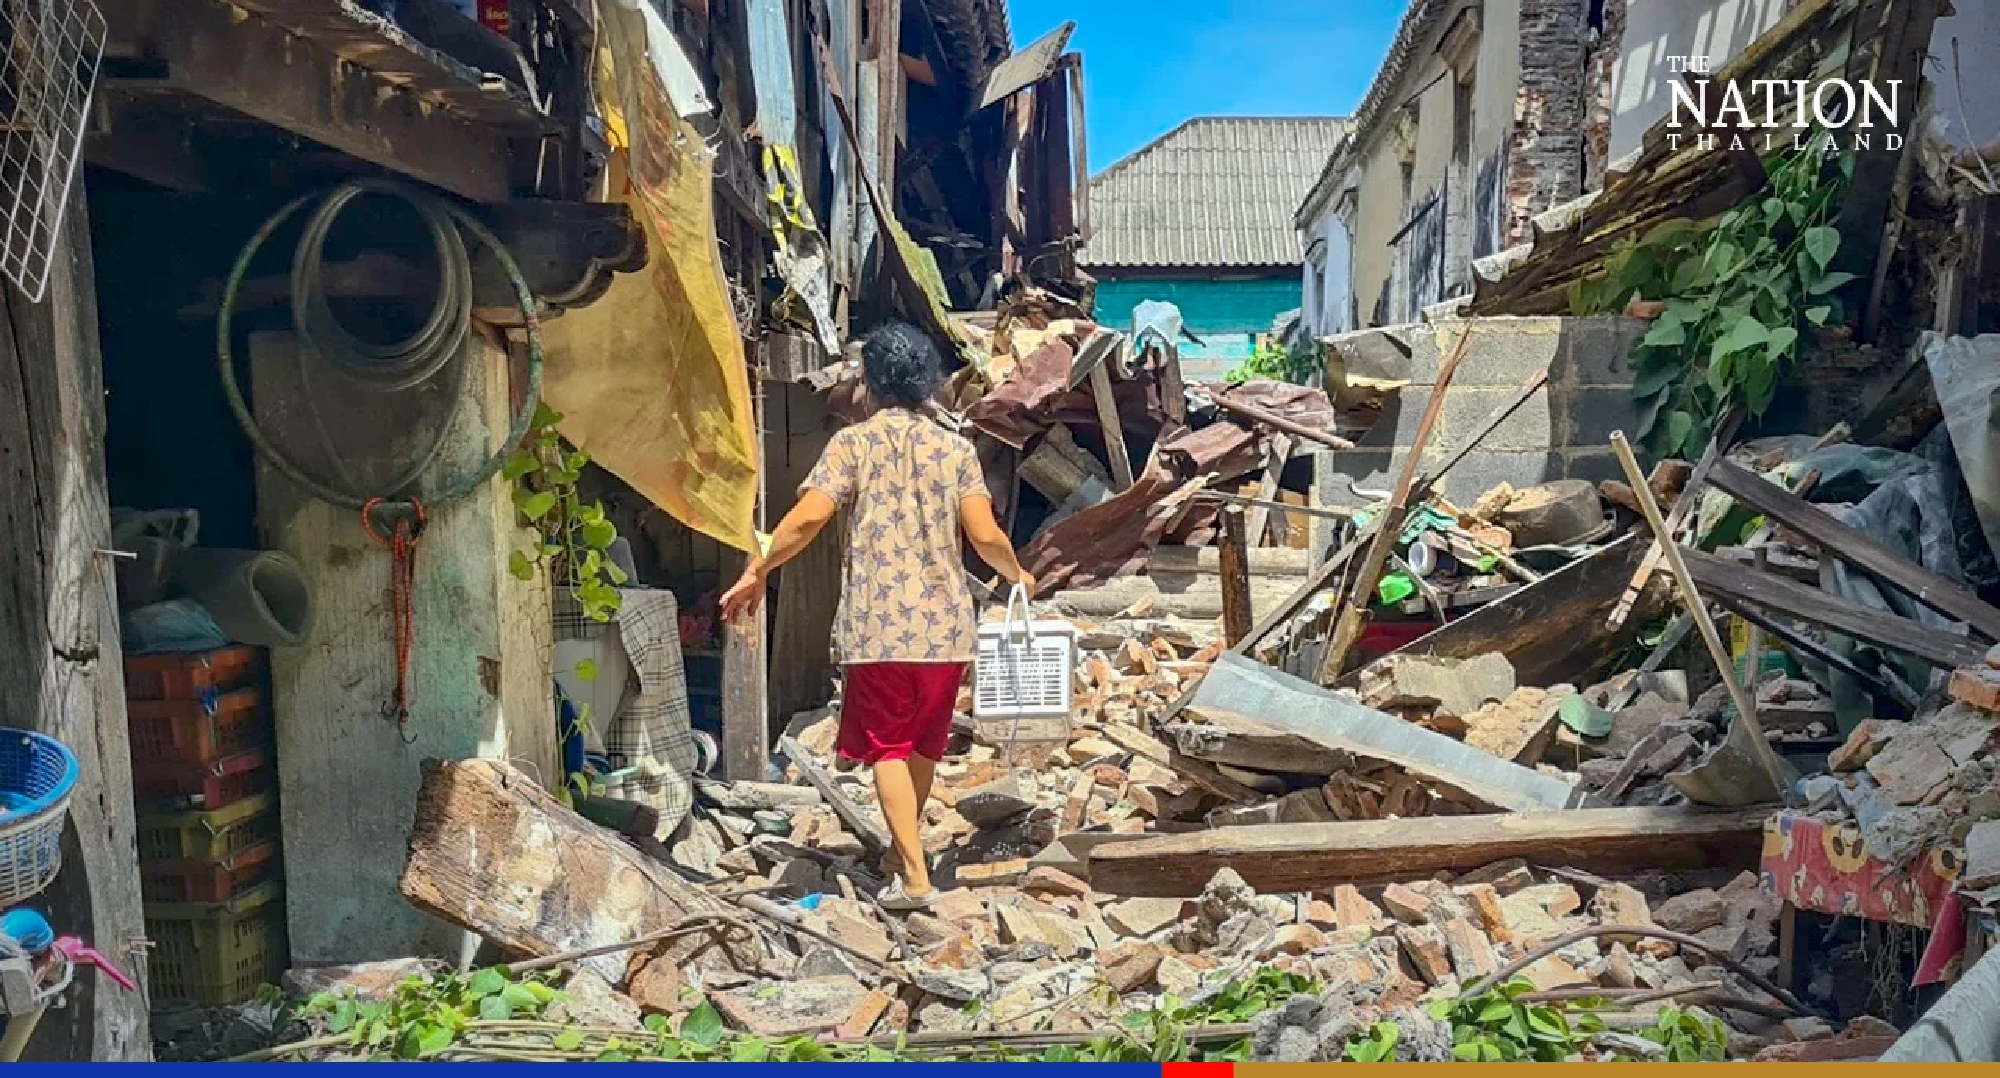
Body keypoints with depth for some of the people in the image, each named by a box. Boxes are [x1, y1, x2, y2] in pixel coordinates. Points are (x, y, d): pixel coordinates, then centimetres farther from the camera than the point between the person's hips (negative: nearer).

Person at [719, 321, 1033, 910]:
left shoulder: (853, 442, -3)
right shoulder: (956, 448, 4)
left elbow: (809, 516, -14)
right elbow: (984, 536, -3)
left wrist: (757, 572, -2)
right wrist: (1016, 573, 16)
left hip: (878, 627, -3)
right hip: (945, 626, 3)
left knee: (888, 747, 5)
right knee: (924, 744, 18)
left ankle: (914, 877, 0)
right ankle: (902, 854, 35)